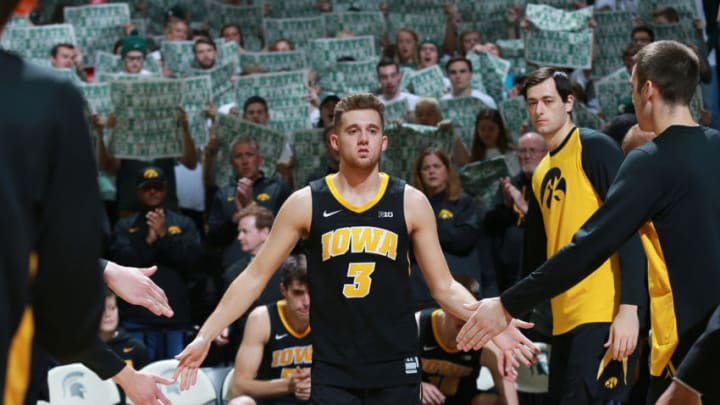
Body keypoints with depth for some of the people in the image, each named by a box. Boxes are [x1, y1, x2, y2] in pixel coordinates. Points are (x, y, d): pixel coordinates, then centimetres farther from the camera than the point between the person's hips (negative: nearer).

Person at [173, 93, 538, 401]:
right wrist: (206, 336, -6)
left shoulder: (411, 203, 0)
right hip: (332, 366, -1)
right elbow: (255, 277, 2)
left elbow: (443, 287, 4)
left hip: (396, 364, 1)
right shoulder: (305, 203, -2)